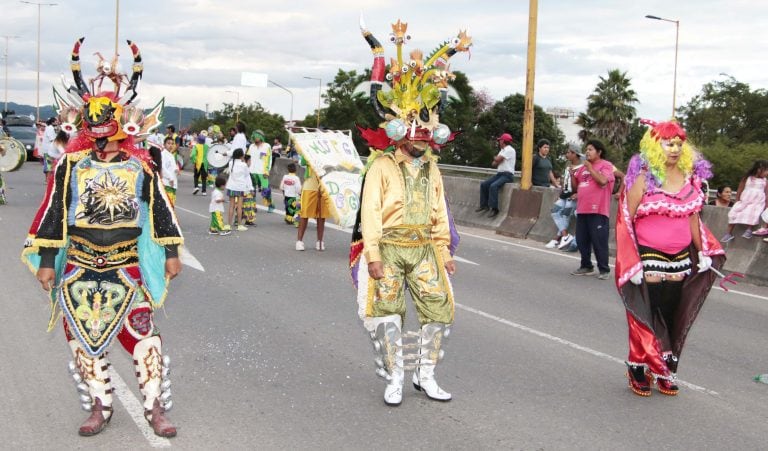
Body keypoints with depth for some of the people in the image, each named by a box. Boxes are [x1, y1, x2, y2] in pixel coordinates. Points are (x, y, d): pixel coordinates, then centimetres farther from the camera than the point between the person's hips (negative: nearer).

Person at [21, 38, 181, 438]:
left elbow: (160, 208, 7)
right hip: (79, 267, 2)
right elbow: (53, 212, 4)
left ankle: (155, 408, 5)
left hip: (126, 267, -1)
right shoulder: (70, 164, 1)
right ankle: (99, 407, 21)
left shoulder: (140, 165, 1)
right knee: (83, 337, 6)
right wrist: (47, 262, 2)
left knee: (142, 334, -6)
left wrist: (171, 252, 7)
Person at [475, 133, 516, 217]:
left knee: (493, 186, -31)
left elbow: (497, 159, -18)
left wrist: (495, 158, 6)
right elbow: (493, 164, 15)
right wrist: (497, 160, -6)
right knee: (484, 184, -3)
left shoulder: (509, 150, -12)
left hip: (507, 175, -10)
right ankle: (484, 205, 2)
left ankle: (494, 209, -28)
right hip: (499, 173, 10)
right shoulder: (502, 150, 19)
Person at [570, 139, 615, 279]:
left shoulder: (606, 165, -1)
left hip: (597, 211, -7)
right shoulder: (583, 167, 19)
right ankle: (586, 266, 20)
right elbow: (575, 186, 21)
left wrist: (590, 168, -11)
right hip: (582, 210, 7)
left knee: (599, 241, -6)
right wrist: (572, 173, 4)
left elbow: (603, 180, -19)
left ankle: (604, 270, 0)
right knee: (582, 240, 9)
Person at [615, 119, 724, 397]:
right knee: (645, 319, 4)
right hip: (648, 260, -5)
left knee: (672, 319, 11)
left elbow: (693, 217, 15)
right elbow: (627, 220, -10)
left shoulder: (689, 177, 7)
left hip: (680, 260, 5)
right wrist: (632, 262, -14)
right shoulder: (643, 177, -10)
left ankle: (665, 372, 24)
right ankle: (638, 372, 18)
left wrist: (703, 252, 12)